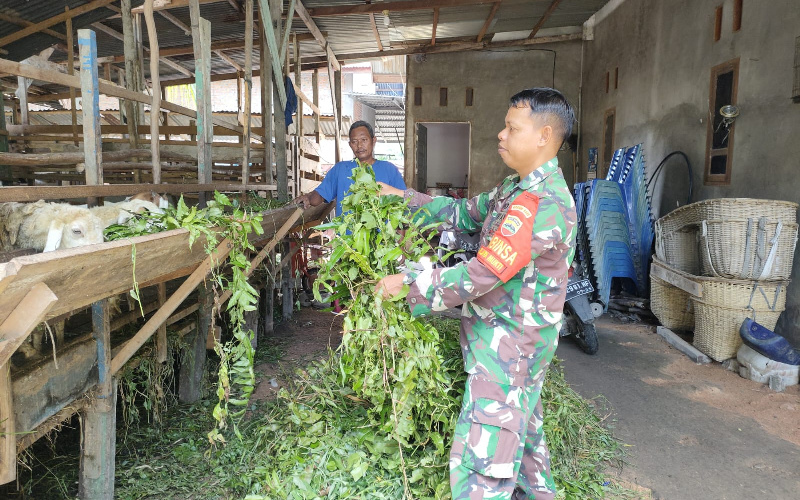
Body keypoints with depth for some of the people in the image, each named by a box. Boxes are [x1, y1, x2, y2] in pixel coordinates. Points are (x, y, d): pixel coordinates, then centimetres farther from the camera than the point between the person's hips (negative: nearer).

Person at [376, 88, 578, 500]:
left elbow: (482, 275, -28)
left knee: (480, 466, -4)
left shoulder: (543, 205, -26)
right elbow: (465, 212, 17)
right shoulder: (517, 187, 8)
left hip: (508, 347, -10)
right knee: (522, 431, 26)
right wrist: (405, 198, 12)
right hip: (514, 342, 10)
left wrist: (408, 282, -19)